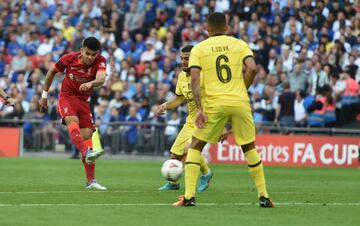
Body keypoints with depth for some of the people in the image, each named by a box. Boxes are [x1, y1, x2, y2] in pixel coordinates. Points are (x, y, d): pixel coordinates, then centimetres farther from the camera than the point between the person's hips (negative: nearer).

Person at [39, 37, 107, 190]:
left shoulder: (100, 61, -14)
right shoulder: (69, 58, -13)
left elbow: (101, 79, -35)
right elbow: (52, 72, 4)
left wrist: (91, 83, -58)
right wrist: (44, 95, 9)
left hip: (84, 101, 2)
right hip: (66, 97, -2)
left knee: (87, 135, -7)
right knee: (72, 121, -34)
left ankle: (91, 181, -3)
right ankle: (86, 153, -58)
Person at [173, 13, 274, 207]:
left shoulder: (199, 49, 6)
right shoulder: (239, 44, 9)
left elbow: (194, 79, -6)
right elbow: (252, 68, -6)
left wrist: (199, 109, -9)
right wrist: (241, 91, 7)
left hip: (214, 104, -1)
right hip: (240, 102, 1)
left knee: (195, 146, 11)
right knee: (250, 148, 17)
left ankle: (189, 197, 1)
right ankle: (264, 197, 14)